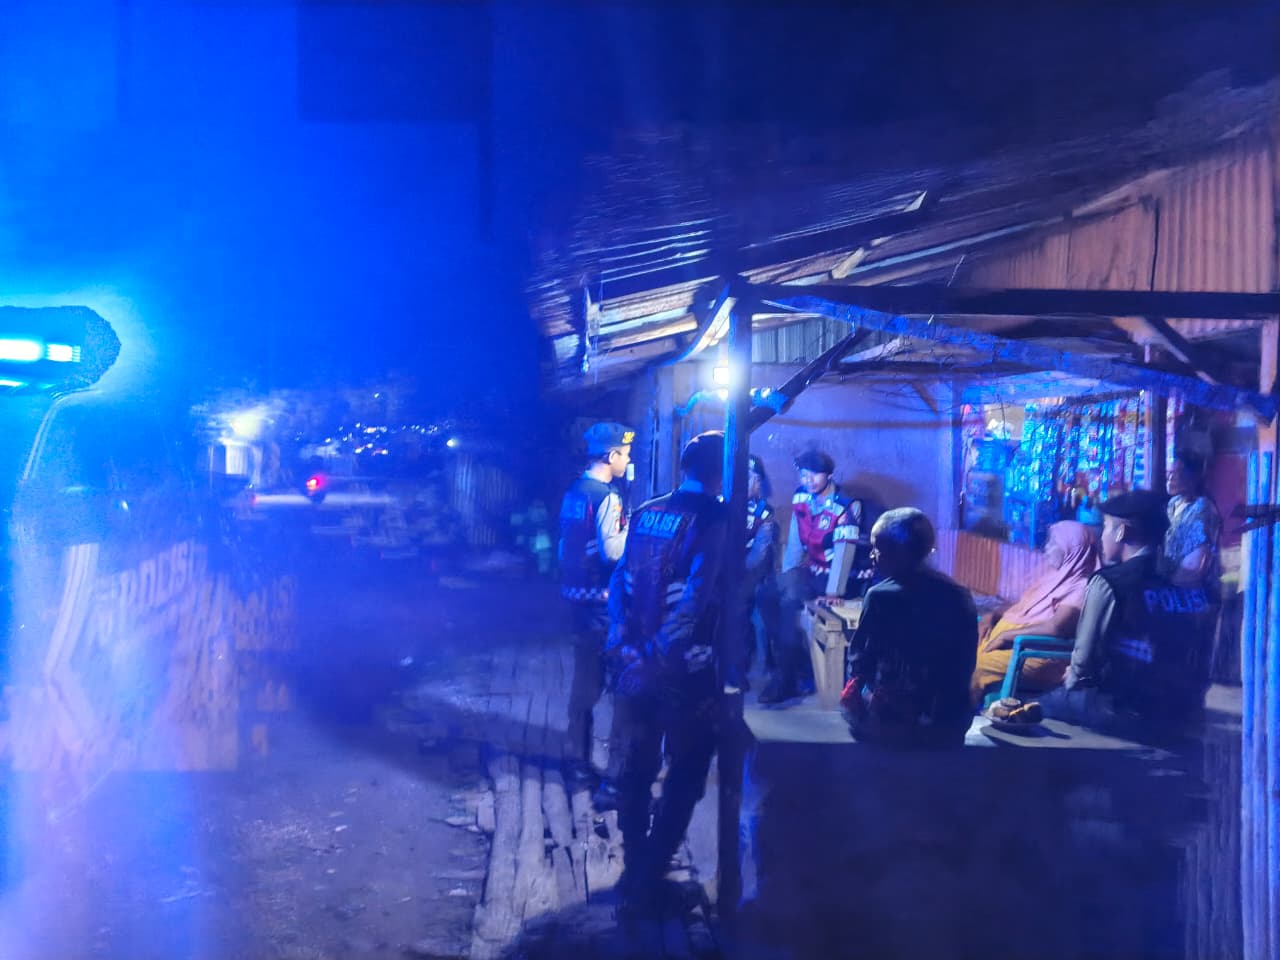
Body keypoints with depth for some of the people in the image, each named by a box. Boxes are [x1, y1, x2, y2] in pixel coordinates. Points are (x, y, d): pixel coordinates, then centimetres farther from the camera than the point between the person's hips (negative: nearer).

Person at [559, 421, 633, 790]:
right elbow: (612, 550, -24)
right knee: (596, 679, 0)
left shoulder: (573, 491, 11)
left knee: (585, 677, 16)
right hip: (600, 598, -9)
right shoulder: (606, 496, -16)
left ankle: (578, 757, 24)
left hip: (577, 593, 9)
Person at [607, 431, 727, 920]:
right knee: (685, 777, 10)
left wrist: (624, 642, 2)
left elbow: (620, 583, 6)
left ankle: (634, 870, 33)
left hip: (639, 666, 6)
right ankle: (645, 885, 13)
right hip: (687, 671, -6)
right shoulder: (716, 519, -12)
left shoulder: (646, 514, 7)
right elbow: (698, 596, -21)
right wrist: (662, 650, -14)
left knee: (638, 767, 20)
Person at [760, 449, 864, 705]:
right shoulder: (801, 498, 1)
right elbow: (795, 542, 4)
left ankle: (786, 678, 0)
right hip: (812, 571, 5)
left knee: (791, 603, -18)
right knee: (774, 595, -15)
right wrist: (786, 577, -6)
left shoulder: (846, 506, -16)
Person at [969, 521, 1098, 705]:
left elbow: (1055, 627, -23)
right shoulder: (1052, 575, 19)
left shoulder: (1079, 587, -10)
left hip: (1037, 653, -9)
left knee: (975, 665, -29)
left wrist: (1007, 635, -19)